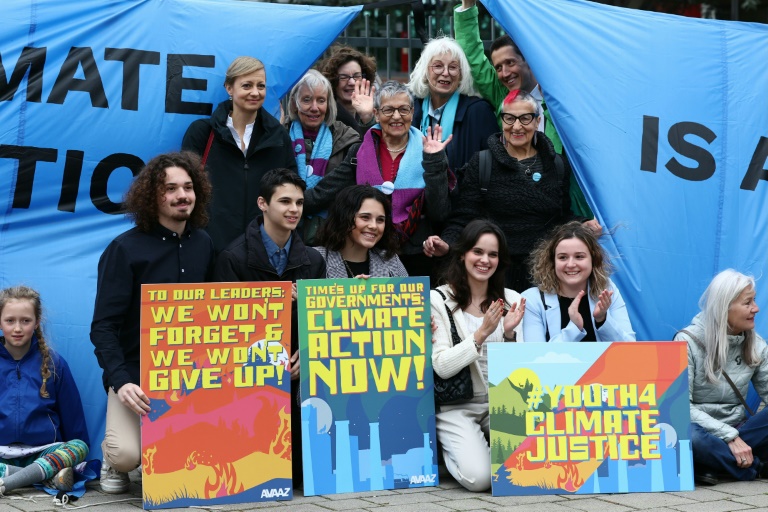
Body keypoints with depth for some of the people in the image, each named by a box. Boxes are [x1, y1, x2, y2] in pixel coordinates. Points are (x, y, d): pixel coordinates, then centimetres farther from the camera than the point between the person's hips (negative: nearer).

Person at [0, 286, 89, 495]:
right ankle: (49, 475, -32)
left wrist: (70, 456, 12)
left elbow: (73, 419, 11)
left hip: (44, 452, 1)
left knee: (79, 447, -30)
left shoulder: (53, 364, 6)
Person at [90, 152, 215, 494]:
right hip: (137, 373, -4)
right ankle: (113, 458, 12)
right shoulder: (125, 249, -8)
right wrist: (120, 381, -25)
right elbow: (103, 326, -12)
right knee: (127, 455, -26)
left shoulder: (203, 244, 8)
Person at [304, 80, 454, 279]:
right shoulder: (360, 152, 3)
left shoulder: (427, 152, 0)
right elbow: (321, 195, -3)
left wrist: (434, 162, -13)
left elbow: (439, 213, -7)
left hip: (416, 260, -1)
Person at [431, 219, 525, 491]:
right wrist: (482, 333, -23)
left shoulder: (510, 299, 4)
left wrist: (509, 333, -17)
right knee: (479, 476, -24)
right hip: (457, 407, -3)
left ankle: (492, 446, 12)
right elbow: (442, 367, -14)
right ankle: (452, 449, 11)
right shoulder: (438, 300, -7)